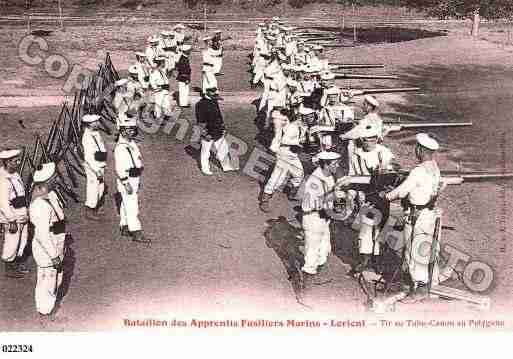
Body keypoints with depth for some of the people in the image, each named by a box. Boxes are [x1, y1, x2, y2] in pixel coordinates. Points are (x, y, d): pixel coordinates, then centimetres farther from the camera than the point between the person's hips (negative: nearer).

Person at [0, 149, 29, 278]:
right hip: (11, 220, -9)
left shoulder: (15, 174, 7)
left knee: (21, 243, 19)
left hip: (21, 217, 9)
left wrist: (26, 212, 22)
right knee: (11, 244, 4)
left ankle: (17, 264, 36)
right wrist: (11, 220, -22)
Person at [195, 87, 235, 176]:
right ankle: (205, 169, 23)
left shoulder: (215, 101, 7)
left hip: (218, 132, 8)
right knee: (206, 151, 8)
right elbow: (201, 121, -21)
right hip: (208, 133, -8)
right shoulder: (202, 104, -20)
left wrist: (222, 127, 20)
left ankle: (226, 166, 24)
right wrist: (205, 133, -21)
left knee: (223, 148, 12)